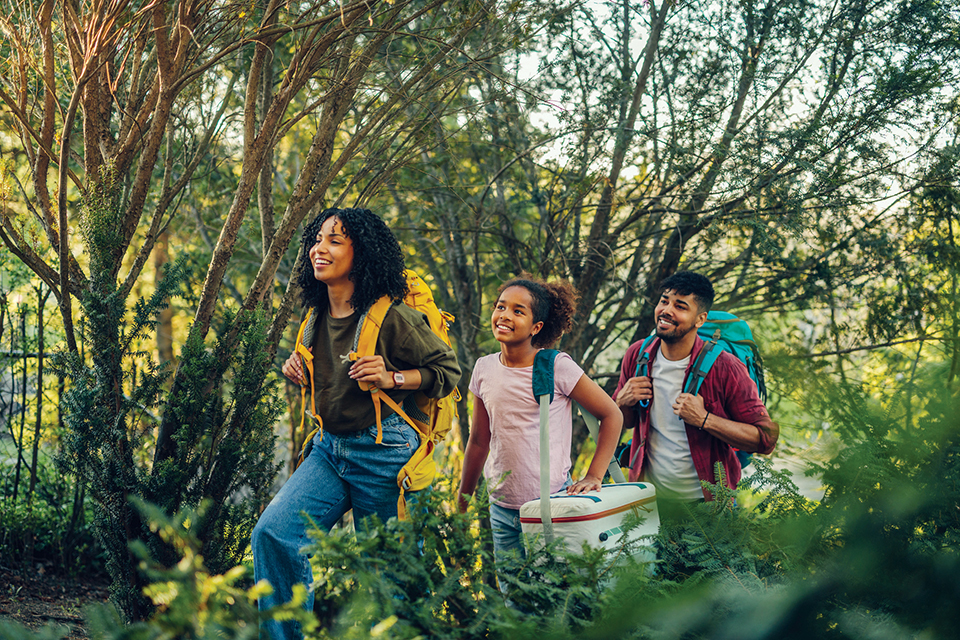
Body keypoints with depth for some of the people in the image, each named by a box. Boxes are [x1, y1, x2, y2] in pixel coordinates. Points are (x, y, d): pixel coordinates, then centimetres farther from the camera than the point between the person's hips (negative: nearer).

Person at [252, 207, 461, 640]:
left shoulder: (391, 316, -14)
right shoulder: (318, 316, 7)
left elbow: (447, 370, -6)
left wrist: (391, 379, -19)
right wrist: (297, 367, 6)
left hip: (382, 452, -6)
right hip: (329, 449, 6)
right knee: (271, 535, -10)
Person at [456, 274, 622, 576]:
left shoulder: (557, 367, -10)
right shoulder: (484, 369, 3)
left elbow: (611, 416, -2)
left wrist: (593, 476, -9)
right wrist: (461, 508, 17)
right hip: (502, 509, 4)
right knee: (510, 589, 7)